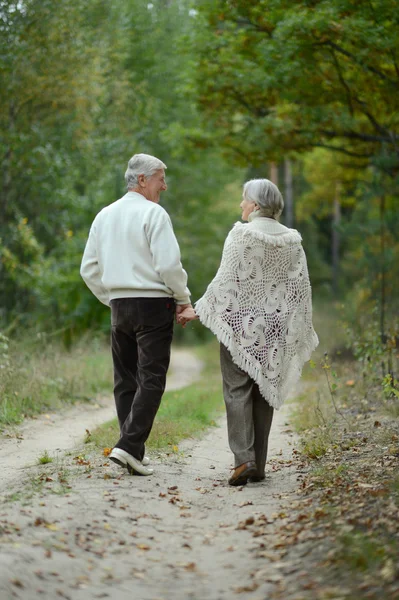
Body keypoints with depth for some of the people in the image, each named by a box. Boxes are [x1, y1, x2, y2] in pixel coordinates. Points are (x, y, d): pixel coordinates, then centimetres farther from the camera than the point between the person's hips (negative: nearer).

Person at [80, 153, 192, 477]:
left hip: (119, 304, 7)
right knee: (151, 380, -6)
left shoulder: (105, 216, 13)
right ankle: (129, 446, -16)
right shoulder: (153, 213, -8)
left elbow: (89, 268, 15)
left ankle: (135, 451, 11)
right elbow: (168, 264, -15)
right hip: (153, 303, -7)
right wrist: (183, 298, -1)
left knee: (125, 380, 10)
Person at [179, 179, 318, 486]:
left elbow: (225, 280, -11)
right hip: (274, 327, 4)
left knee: (238, 389, -1)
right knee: (265, 389, 10)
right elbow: (301, 288, 7)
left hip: (241, 323, -4)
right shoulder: (292, 240, 5)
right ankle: (258, 465, 11)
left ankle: (244, 458, -15)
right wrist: (301, 330, 16)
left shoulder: (241, 234, -9)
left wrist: (197, 310, -2)